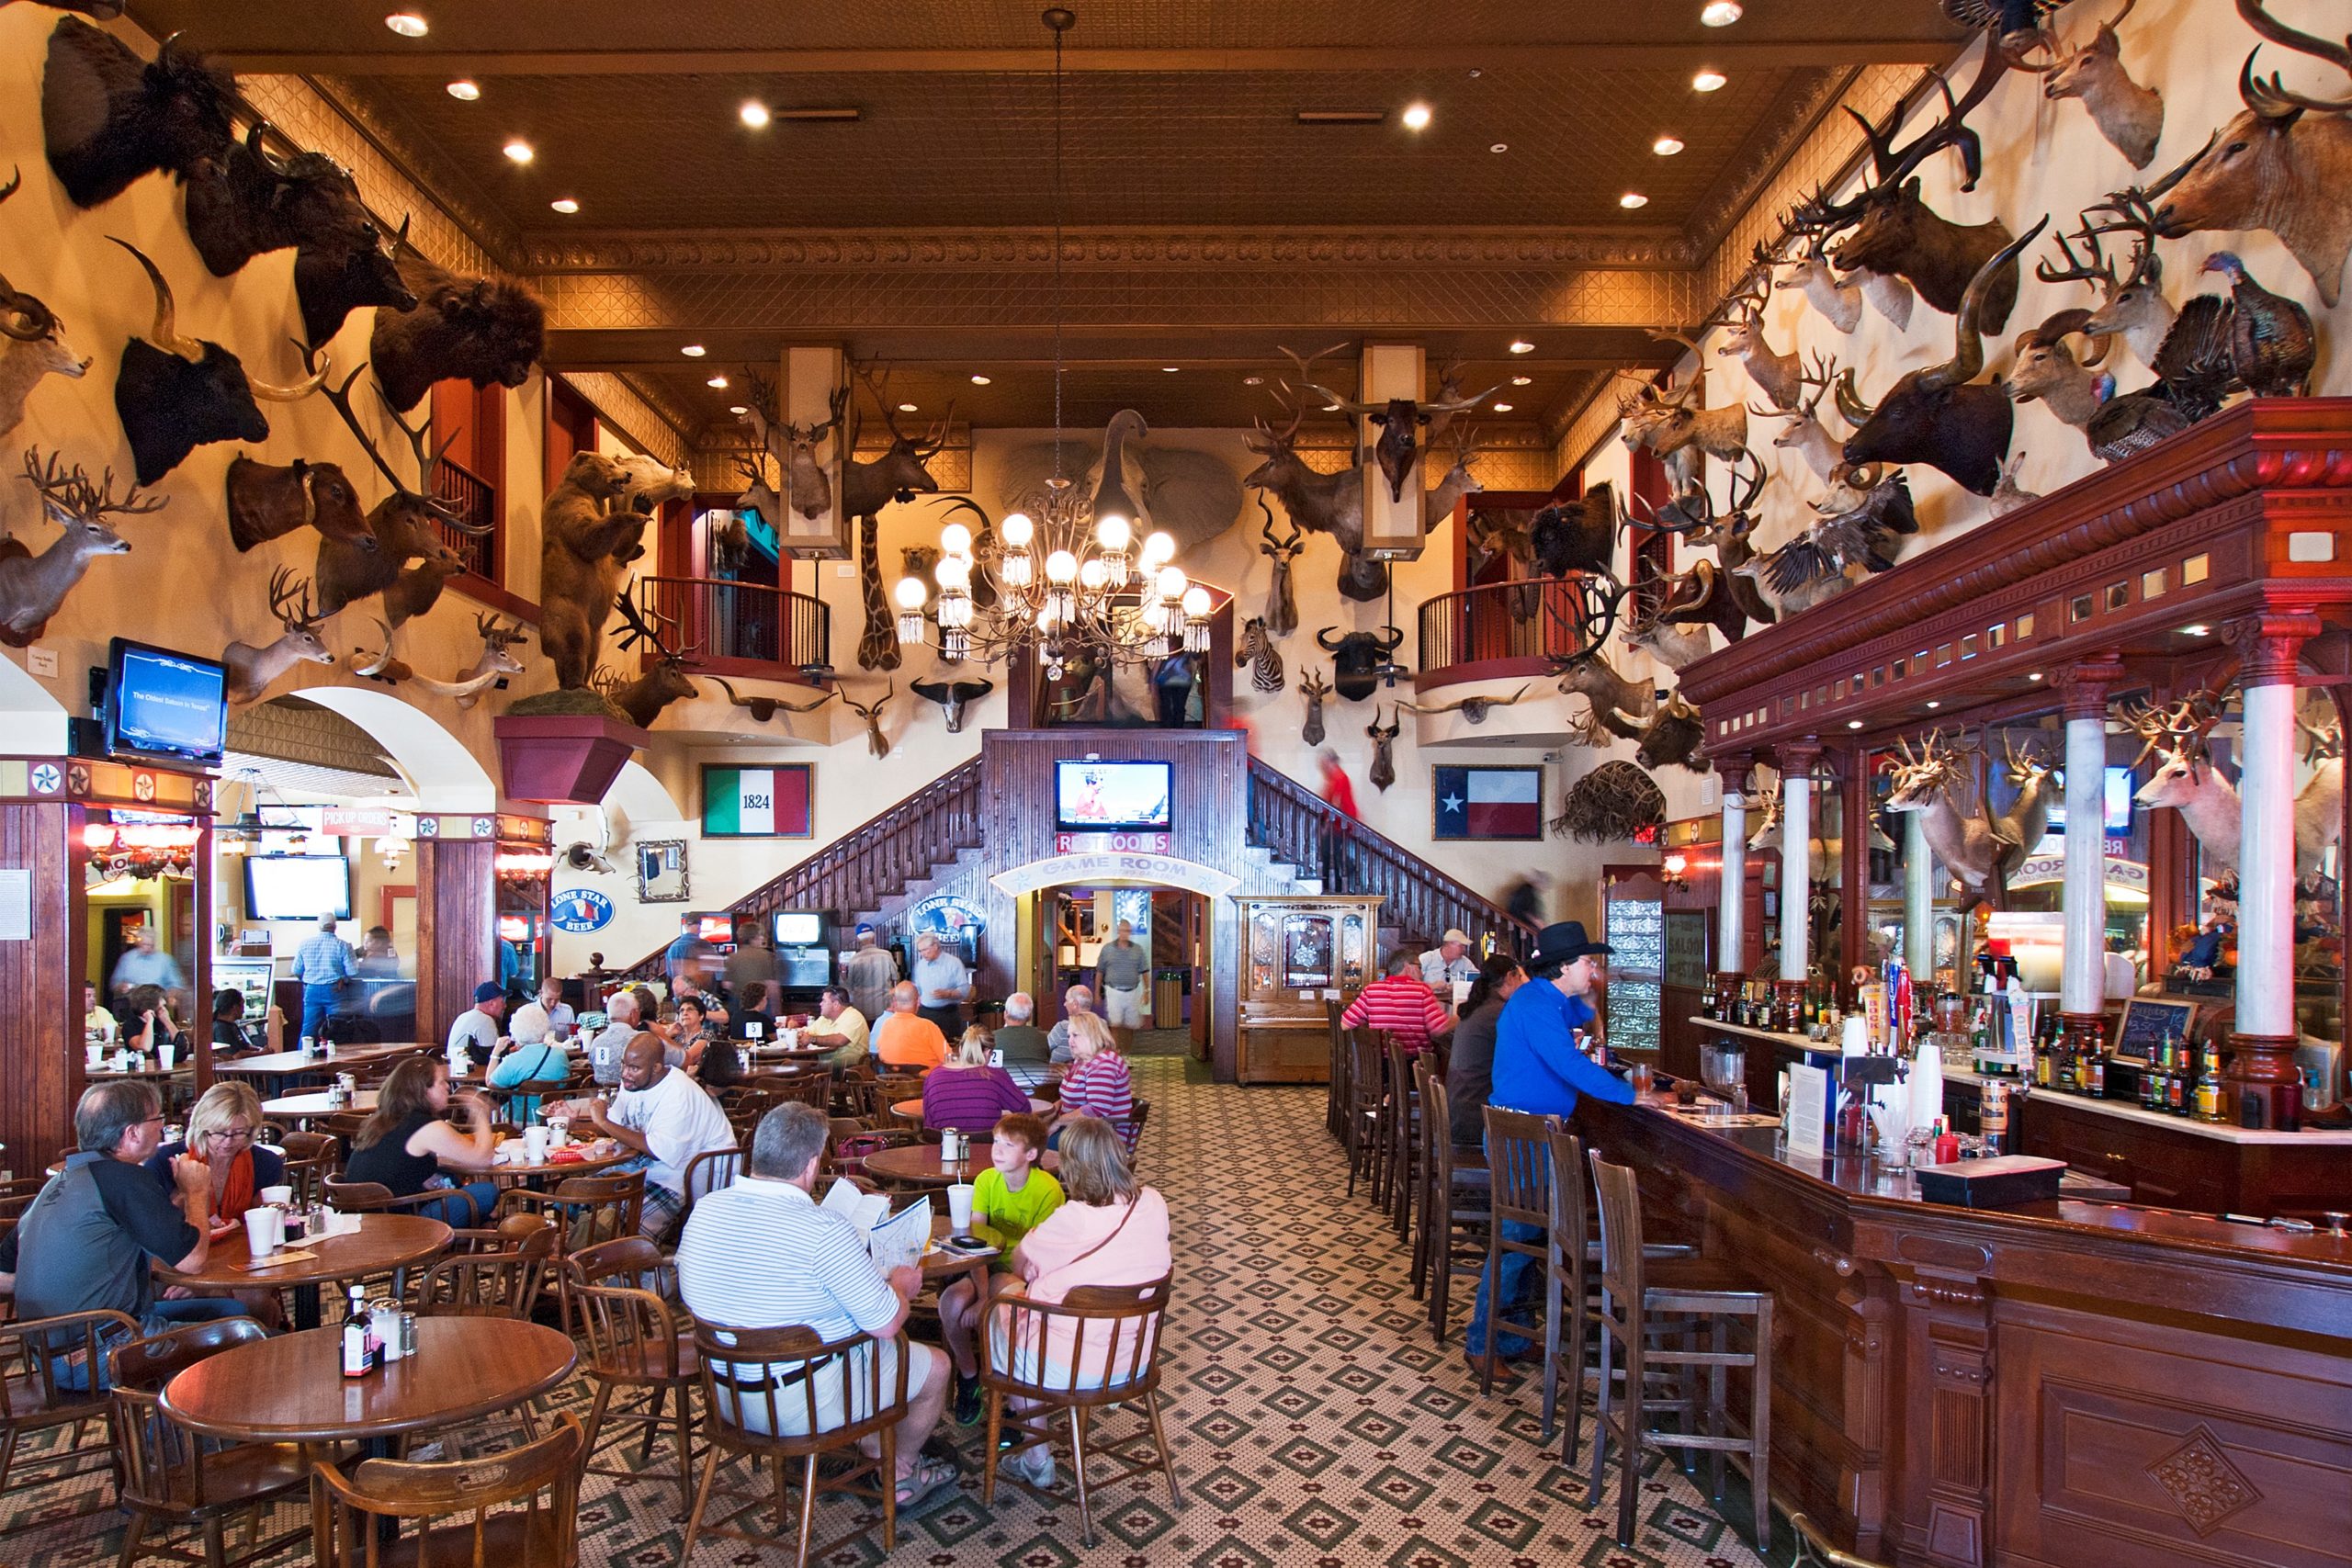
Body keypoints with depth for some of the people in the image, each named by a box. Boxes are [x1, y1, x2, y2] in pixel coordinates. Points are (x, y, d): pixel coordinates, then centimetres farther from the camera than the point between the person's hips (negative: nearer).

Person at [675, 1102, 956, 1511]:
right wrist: (901, 1286, 2)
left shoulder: (704, 1210, -8)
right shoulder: (826, 1232, -28)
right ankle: (903, 1472, 39)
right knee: (935, 1367, 17)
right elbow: (886, 1324, -21)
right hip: (806, 1404, -7)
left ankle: (876, 1451, 41)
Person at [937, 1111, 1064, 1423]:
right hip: (992, 1264, 5)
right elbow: (976, 1236, -7)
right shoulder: (987, 1180, -2)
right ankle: (969, 1376, 3)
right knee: (951, 1303, -24)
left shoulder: (1048, 1190, -17)